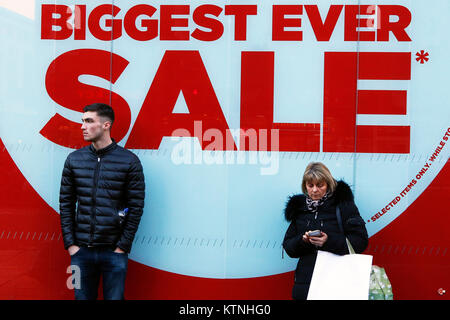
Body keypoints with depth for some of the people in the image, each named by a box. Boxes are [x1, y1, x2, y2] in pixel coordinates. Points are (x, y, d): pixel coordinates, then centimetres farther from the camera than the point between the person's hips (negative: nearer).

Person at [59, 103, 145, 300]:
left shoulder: (129, 161, -3)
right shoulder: (74, 159, 6)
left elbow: (136, 208, -3)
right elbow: (66, 203, 8)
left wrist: (122, 247, -7)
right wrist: (70, 244, 1)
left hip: (114, 252, -2)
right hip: (81, 250, 3)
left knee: (114, 298, 3)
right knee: (82, 297, 10)